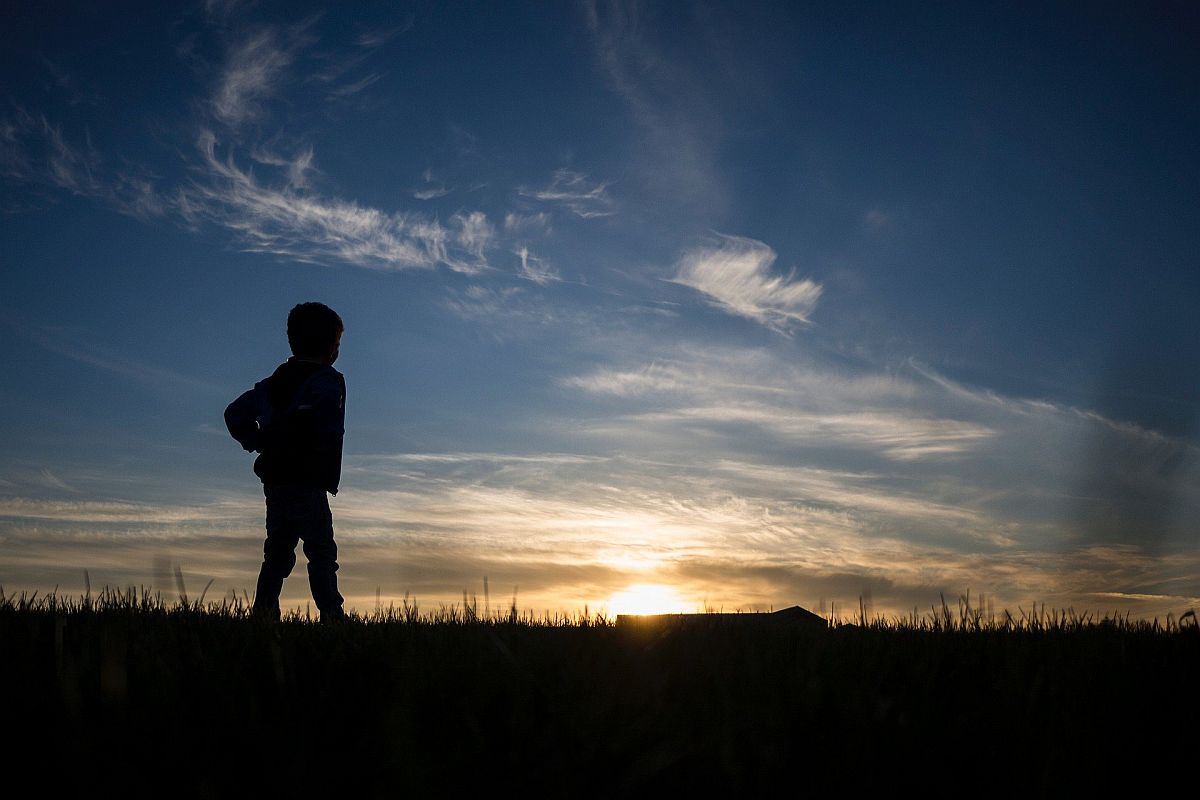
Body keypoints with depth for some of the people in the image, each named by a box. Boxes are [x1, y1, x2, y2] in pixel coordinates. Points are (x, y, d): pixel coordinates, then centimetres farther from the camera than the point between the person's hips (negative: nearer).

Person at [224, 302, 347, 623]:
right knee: (321, 552, -5)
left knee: (278, 552, 12)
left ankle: (263, 613, 7)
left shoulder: (274, 382, 16)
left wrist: (258, 443, 15)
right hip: (307, 484, -7)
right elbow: (328, 429, -26)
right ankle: (332, 616, -9)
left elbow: (234, 413, 18)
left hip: (273, 481, 7)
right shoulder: (327, 381, -8)